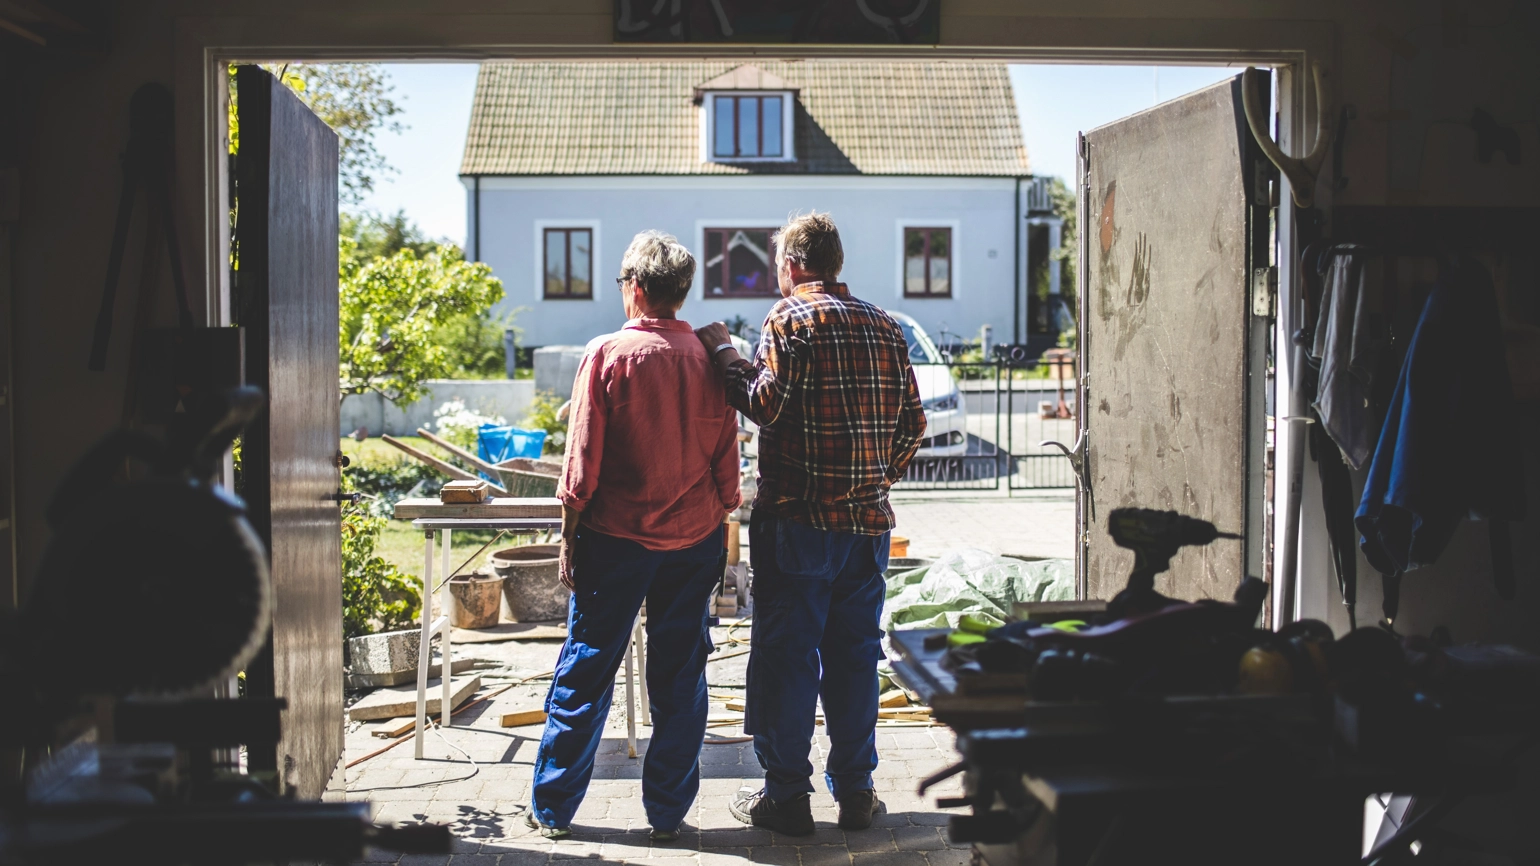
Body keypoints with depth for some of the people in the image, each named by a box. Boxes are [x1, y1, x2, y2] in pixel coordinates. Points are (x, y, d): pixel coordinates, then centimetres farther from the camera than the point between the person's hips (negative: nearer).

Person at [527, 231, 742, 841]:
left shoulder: (608, 354, -9)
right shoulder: (710, 359, -1)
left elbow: (583, 460, -8)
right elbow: (727, 464, 3)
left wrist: (568, 535, 1)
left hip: (615, 539, -2)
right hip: (694, 540, 3)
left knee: (586, 671, 7)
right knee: (679, 677, 10)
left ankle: (553, 808, 16)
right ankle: (667, 813, 16)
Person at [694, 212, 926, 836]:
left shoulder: (790, 319, -8)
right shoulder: (884, 326, 11)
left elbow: (766, 404, -17)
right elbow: (912, 422, 11)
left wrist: (724, 353, -3)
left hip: (799, 518, -5)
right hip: (869, 519, 6)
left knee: (786, 655, 2)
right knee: (855, 654, 11)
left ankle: (786, 795, 6)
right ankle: (855, 791, 16)